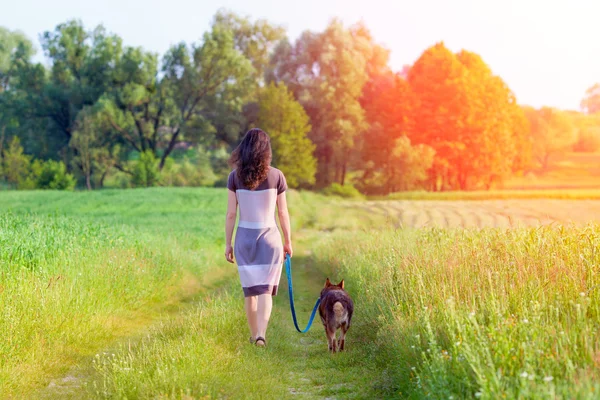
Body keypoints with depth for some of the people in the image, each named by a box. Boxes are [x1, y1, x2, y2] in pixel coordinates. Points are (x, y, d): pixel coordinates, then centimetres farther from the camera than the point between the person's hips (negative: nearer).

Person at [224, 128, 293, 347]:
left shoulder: (235, 177, -3)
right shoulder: (276, 176, -5)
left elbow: (231, 214, -3)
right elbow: (283, 213, -1)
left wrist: (227, 244, 4)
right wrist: (288, 241, 9)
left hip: (245, 237, 1)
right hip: (269, 237, -1)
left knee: (250, 289, 15)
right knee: (265, 290, 2)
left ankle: (254, 334, 24)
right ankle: (261, 333, -16)